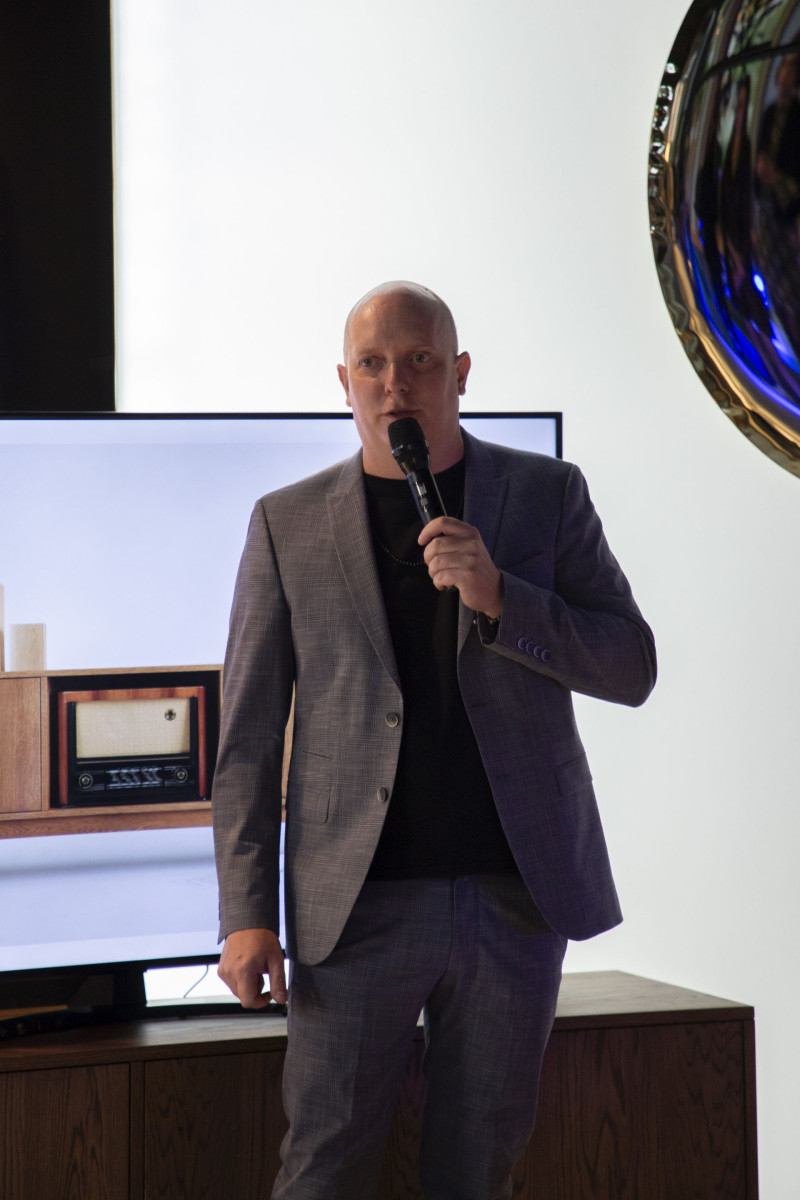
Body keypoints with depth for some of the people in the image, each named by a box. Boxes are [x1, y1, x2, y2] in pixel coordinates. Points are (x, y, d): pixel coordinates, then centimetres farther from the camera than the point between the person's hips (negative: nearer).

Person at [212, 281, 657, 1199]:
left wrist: (497, 596, -15)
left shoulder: (547, 495, 7)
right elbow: (249, 735, 4)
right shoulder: (289, 523, 6)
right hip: (361, 906, -1)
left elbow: (630, 667, 1)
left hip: (516, 897, 1)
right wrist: (247, 914, -4)